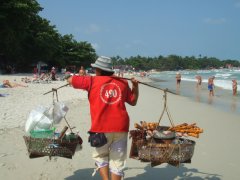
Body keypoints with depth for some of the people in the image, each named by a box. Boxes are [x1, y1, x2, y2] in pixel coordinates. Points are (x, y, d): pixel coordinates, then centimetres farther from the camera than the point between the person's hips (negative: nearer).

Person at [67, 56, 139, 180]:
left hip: (101, 127, -2)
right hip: (121, 126, 3)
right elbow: (133, 102, 19)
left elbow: (70, 80, 10)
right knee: (117, 160, 10)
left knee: (100, 156, 18)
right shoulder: (123, 82, 10)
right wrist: (135, 86, 26)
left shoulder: (92, 81, 1)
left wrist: (81, 77, 28)